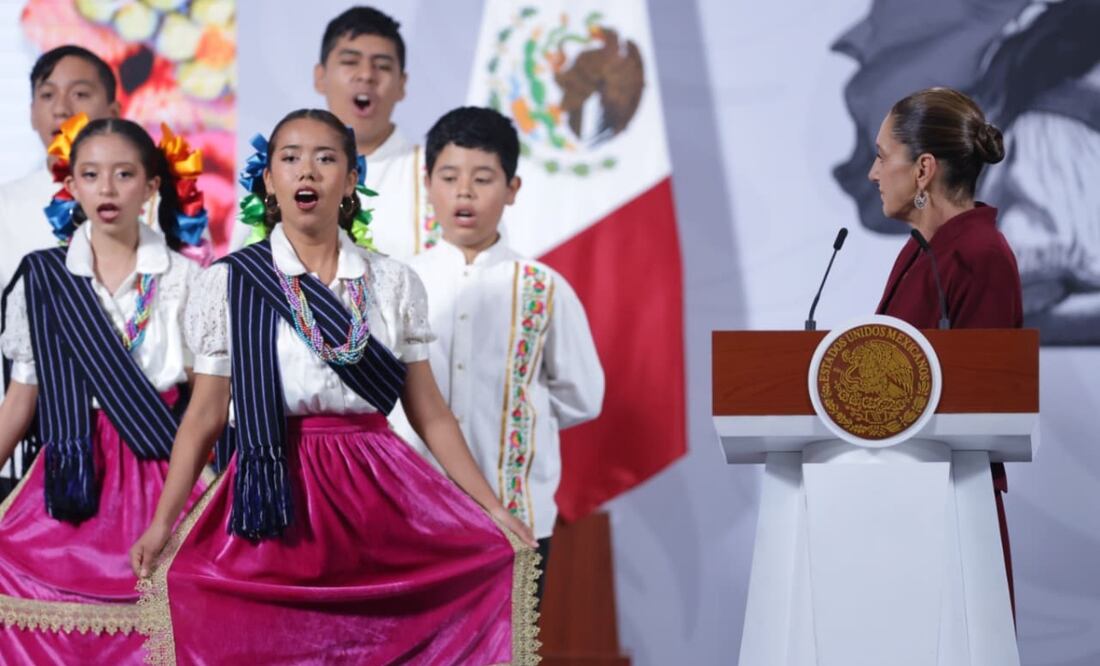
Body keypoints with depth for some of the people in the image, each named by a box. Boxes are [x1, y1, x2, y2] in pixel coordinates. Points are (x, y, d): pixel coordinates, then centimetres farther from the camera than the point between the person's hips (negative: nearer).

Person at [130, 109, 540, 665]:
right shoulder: (227, 283, 1)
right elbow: (205, 415, 2)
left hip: (376, 494, 2)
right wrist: (162, 523, -7)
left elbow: (429, 412, 9)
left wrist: (491, 509, 4)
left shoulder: (394, 283, 6)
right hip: (277, 495, -2)